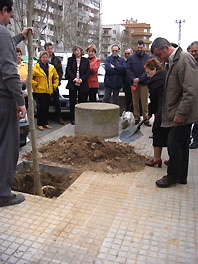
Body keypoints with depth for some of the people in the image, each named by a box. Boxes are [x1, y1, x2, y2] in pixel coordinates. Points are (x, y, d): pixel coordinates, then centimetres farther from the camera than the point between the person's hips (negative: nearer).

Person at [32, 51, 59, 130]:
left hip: (48, 91, 5)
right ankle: (39, 124, 2)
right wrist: (35, 84, -10)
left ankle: (45, 123, 18)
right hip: (39, 91, -5)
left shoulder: (51, 67, 11)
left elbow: (56, 77, 22)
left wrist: (55, 85, 12)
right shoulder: (36, 67, -5)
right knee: (41, 107, -7)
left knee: (46, 108, 9)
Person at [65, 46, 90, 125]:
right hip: (72, 84, 0)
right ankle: (73, 119, 8)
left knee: (82, 102, 4)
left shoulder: (86, 60, 7)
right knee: (72, 102, 1)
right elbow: (69, 71, 1)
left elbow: (88, 72, 1)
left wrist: (81, 79, -13)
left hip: (83, 84, 0)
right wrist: (74, 79, -12)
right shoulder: (70, 60, 9)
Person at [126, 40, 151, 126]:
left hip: (144, 83, -2)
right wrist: (133, 79, -11)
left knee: (144, 101, -3)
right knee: (135, 101, 4)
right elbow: (128, 70, 3)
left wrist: (139, 79, -13)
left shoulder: (148, 58, 4)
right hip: (134, 83, 2)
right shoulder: (131, 58, 10)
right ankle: (136, 118, 11)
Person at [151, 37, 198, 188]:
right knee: (182, 145, 15)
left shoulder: (184, 59, -16)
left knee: (174, 145, -2)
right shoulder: (174, 60, 14)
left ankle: (172, 176, 15)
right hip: (181, 114, 9)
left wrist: (181, 113, -22)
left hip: (183, 115, -9)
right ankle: (181, 176, 27)